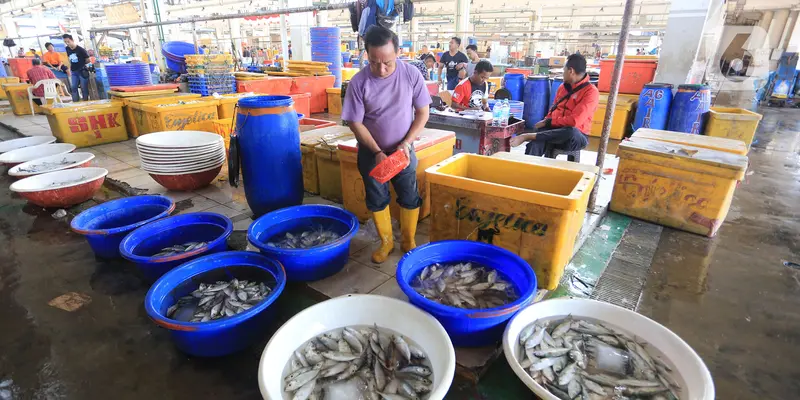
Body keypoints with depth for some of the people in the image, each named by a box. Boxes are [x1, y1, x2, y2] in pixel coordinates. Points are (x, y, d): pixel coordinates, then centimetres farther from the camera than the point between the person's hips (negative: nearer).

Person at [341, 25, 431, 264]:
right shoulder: (359, 82, -17)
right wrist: (377, 152, -19)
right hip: (371, 152, 0)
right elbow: (355, 123, -12)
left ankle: (409, 241, 27)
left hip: (403, 150, 1)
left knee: (410, 198, 7)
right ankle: (386, 242, 29)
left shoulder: (411, 74, -14)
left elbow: (422, 113, -7)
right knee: (377, 199, 10)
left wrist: (406, 143, -18)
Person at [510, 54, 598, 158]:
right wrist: (546, 121, 2)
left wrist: (548, 123, -12)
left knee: (572, 132, -42)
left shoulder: (591, 92, -8)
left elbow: (574, 121, -19)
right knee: (534, 145, -29)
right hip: (555, 131, 5)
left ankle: (528, 136, -33)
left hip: (574, 137, -5)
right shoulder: (563, 87, 15)